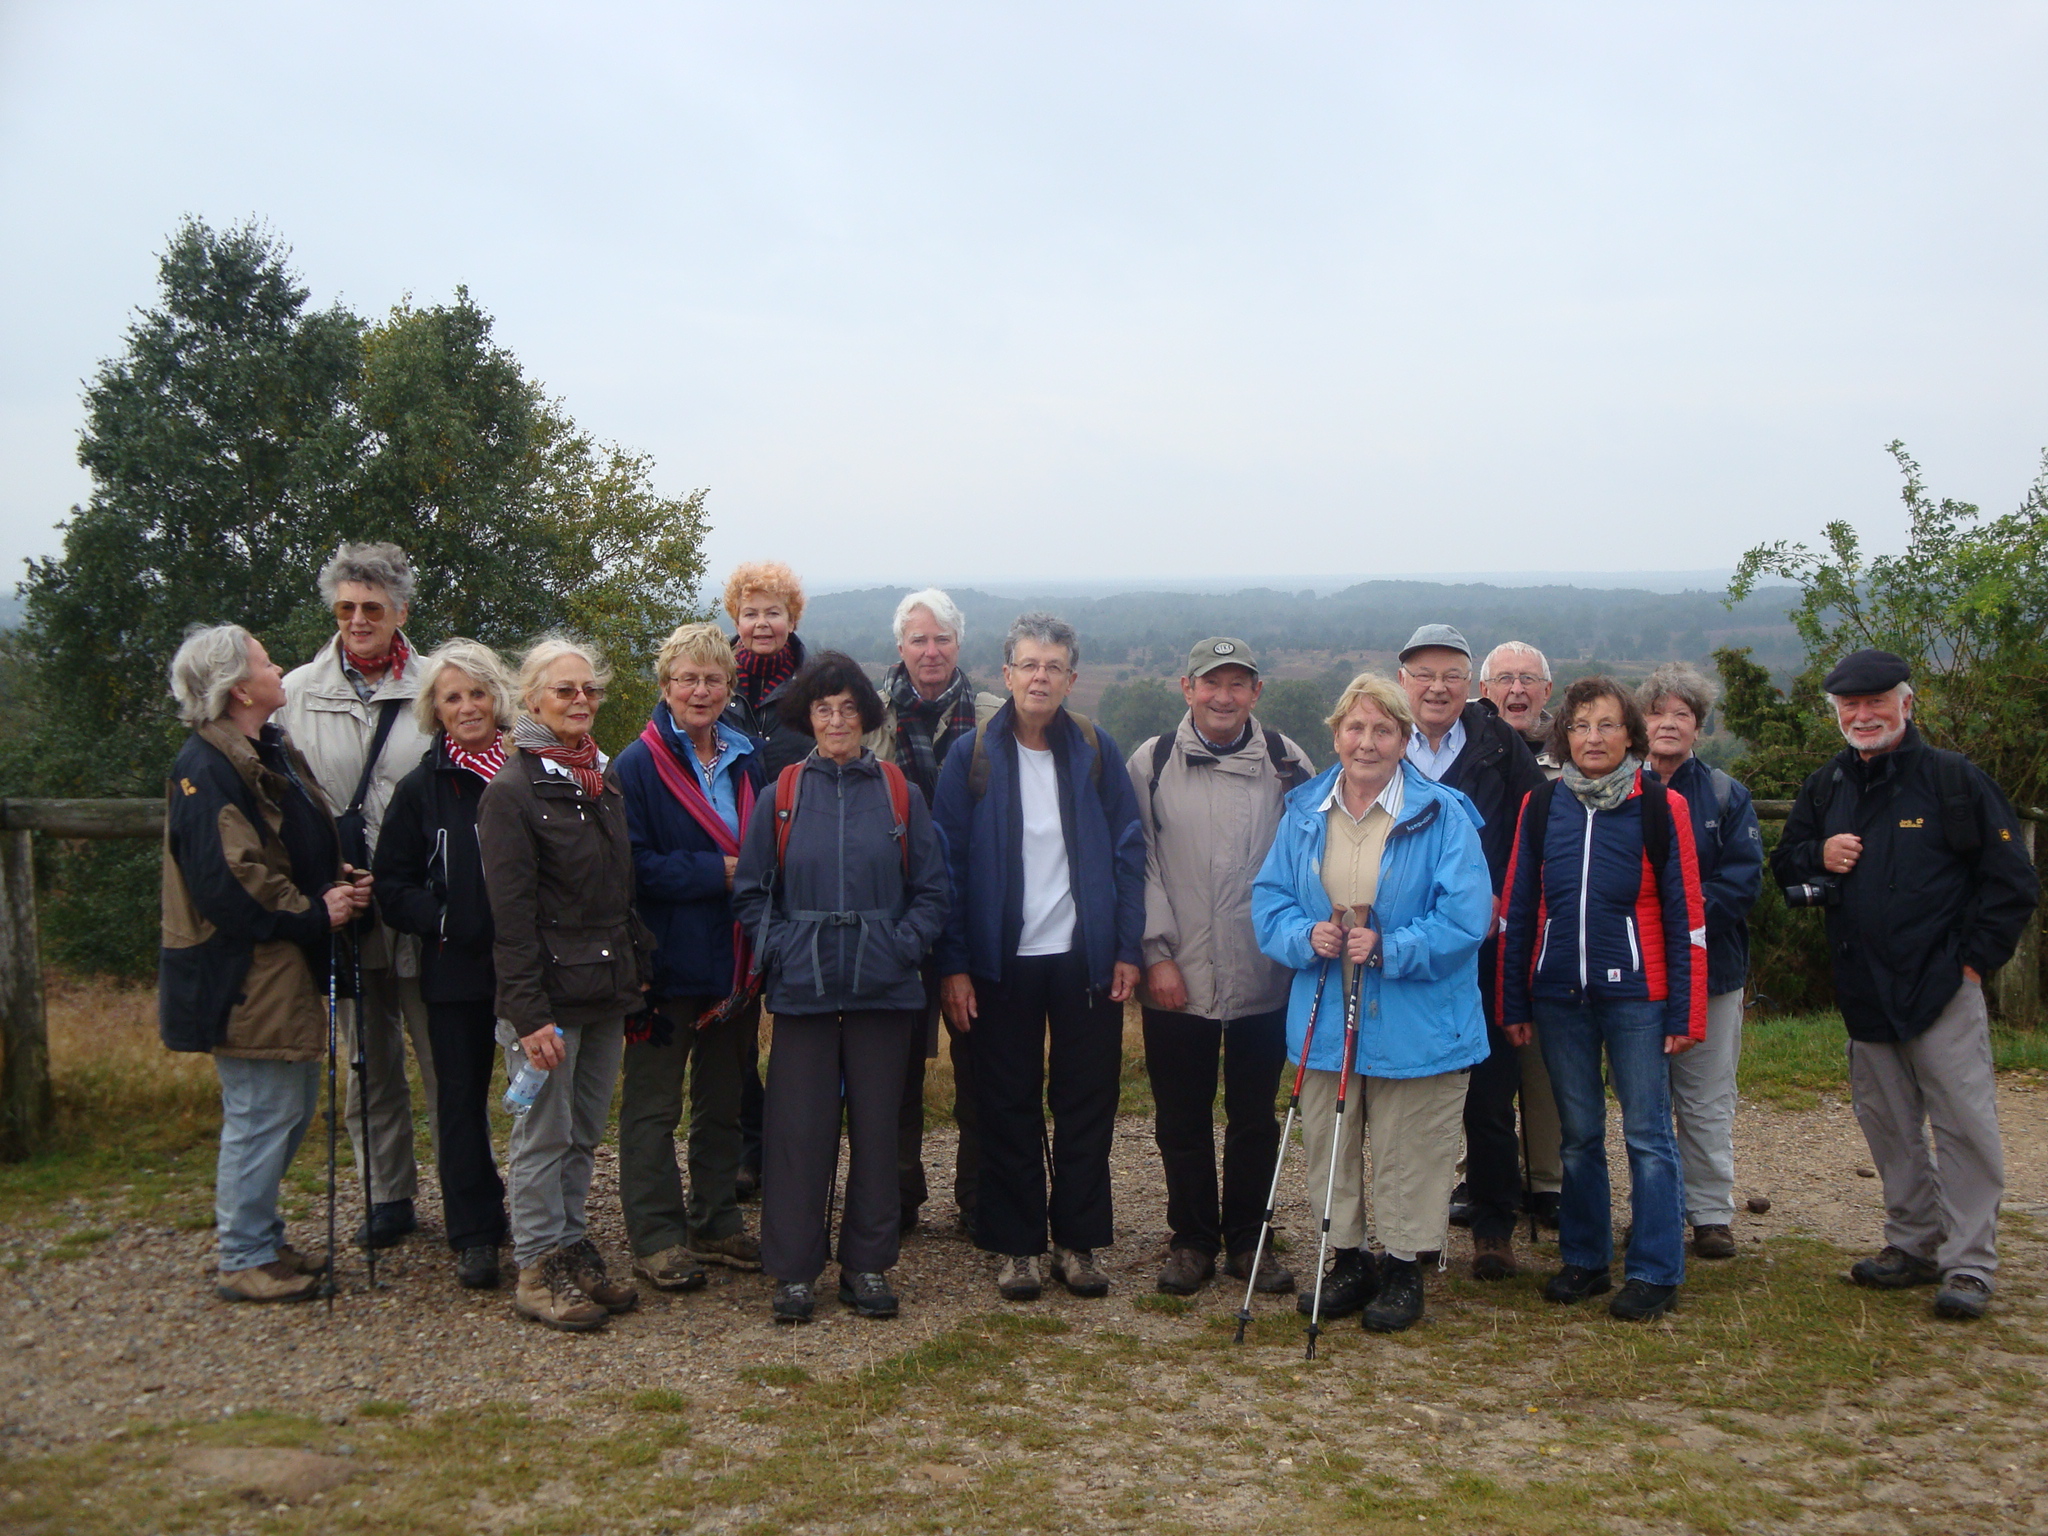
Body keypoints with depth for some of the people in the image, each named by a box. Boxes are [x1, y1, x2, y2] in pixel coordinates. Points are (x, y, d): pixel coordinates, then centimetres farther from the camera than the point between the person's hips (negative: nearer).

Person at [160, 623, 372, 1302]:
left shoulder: (272, 752, 15)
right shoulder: (206, 769, -17)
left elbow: (306, 850, 23)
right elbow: (225, 881, -24)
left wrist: (342, 883, 2)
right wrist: (314, 913, -17)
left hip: (283, 967, 10)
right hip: (242, 975, -10)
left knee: (291, 1107, 16)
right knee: (262, 1114, -3)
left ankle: (261, 1240, 29)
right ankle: (244, 1261, 9)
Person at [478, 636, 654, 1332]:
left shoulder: (604, 780, 13)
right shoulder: (512, 789, -10)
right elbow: (511, 913, -15)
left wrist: (639, 972, 13)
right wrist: (529, 1012, -19)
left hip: (607, 989, 7)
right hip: (549, 993, -7)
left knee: (584, 1133, 13)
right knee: (544, 1136, 1)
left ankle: (573, 1253, 24)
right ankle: (538, 1271, 12)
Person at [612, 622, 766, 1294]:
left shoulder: (748, 762, 9)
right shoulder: (638, 766, -8)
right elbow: (636, 866, -15)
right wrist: (719, 872, -18)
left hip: (736, 959, 6)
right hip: (668, 960, -6)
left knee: (723, 1099, 15)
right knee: (653, 1104, 2)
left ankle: (717, 1224, 27)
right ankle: (656, 1238, 11)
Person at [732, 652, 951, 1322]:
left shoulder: (899, 793, 5)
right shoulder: (781, 796, 5)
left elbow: (931, 890, 7)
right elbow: (750, 891, 8)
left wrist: (904, 945, -8)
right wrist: (780, 947, -7)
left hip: (882, 987, 1)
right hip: (803, 988, 0)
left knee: (876, 1124, 7)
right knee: (800, 1127, 1)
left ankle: (868, 1264, 19)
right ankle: (793, 1268, 12)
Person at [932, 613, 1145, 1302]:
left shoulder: (1096, 752, 4)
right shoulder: (973, 757, 1)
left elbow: (1128, 851, 4)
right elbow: (948, 864, -1)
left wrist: (1127, 947, -3)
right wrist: (953, 963, -7)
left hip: (1086, 959, 1)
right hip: (1004, 961, -1)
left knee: (1087, 1103, 6)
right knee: (1009, 1108, 5)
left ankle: (1077, 1241, 19)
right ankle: (1016, 1246, 17)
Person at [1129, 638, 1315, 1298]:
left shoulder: (1286, 762, 2)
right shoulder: (1151, 763, 1)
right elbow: (1138, 865, 0)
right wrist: (1157, 953, -6)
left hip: (1263, 978, 1)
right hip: (1177, 978, 0)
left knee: (1255, 1118, 11)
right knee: (1182, 1119, 9)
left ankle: (1247, 1238, 25)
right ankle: (1191, 1239, 23)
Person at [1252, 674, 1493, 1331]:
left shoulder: (1442, 816, -8)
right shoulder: (1304, 812, 6)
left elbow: (1465, 917, -12)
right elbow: (1269, 898, 8)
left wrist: (1389, 949, -22)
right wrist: (1304, 935, -13)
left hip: (1414, 1024, -4)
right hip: (1324, 1022, 4)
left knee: (1407, 1158, 6)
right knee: (1327, 1147, 13)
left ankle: (1405, 1270, 23)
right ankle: (1348, 1261, 30)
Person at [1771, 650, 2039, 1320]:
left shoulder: (1954, 778, -4)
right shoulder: (1825, 787, 12)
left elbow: (2013, 882, -2)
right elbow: (1785, 865, 18)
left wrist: (1973, 958, -8)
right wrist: (1818, 856, -5)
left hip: (1941, 989, -5)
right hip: (1864, 994, 6)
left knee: (1964, 1125, -6)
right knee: (1888, 1126, 13)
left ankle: (1969, 1265, 2)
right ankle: (1913, 1245, 25)